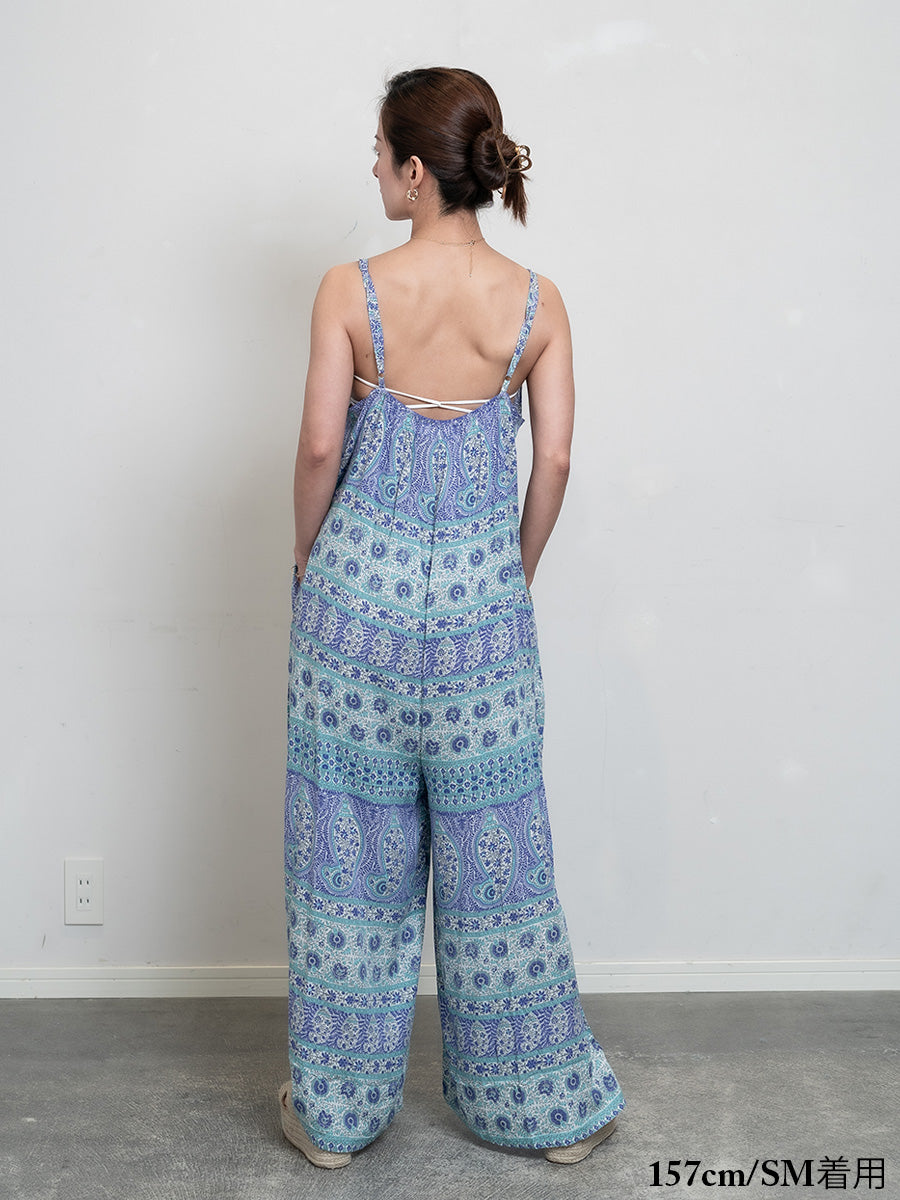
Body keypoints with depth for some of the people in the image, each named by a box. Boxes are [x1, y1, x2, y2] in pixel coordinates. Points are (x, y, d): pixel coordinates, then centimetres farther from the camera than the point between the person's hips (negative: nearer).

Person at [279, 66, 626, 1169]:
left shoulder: (350, 292, -9)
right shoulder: (537, 303, -3)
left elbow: (320, 449, -8)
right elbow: (554, 463, -2)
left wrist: (308, 562, 9)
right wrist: (515, 572, 13)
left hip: (359, 586, -1)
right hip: (481, 597, 2)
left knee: (353, 846, 11)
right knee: (494, 845, 13)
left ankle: (336, 1110, 26)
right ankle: (544, 1103, 27)